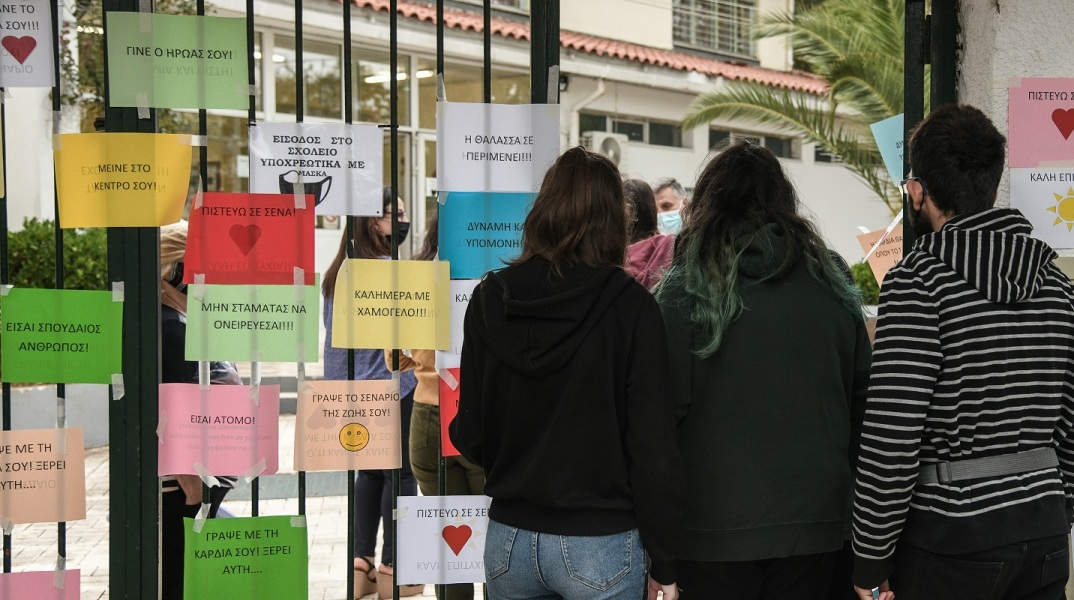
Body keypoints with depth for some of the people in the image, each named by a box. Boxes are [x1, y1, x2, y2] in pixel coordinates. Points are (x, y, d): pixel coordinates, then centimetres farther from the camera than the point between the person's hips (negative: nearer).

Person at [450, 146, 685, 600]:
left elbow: (468, 435, 4)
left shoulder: (490, 299, -1)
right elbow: (652, 443, -11)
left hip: (509, 541, 3)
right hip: (598, 545, -3)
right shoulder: (630, 307, -11)